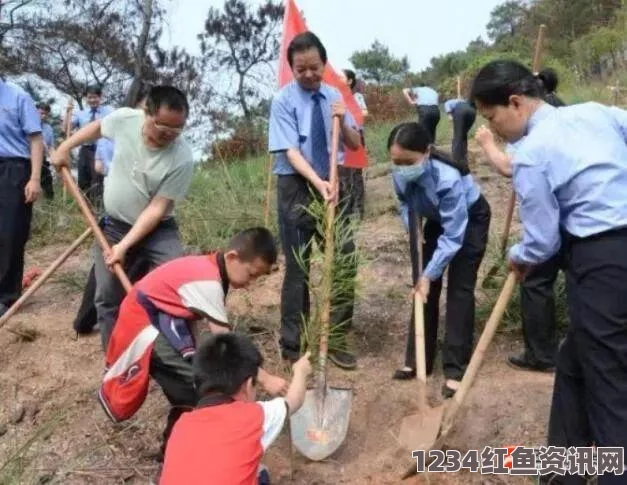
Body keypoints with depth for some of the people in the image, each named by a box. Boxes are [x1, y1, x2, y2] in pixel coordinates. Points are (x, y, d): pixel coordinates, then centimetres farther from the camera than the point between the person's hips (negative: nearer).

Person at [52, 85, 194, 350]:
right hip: (114, 224, 3)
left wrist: (125, 246, -26)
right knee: (108, 295, 4)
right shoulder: (124, 119, -16)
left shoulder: (182, 159, -25)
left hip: (157, 229, -2)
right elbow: (96, 127, 10)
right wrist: (65, 147, 13)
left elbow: (157, 208, -23)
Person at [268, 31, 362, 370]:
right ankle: (292, 346, 21)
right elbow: (291, 152, -18)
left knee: (345, 265, 6)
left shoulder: (334, 96, 6)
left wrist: (343, 122, -13)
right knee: (298, 270, 4)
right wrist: (318, 182, -32)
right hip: (297, 189, -4)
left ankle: (337, 341, 23)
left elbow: (355, 144, 7)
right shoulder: (283, 100, -8)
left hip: (333, 185, 5)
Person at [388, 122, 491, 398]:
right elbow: (405, 203, -2)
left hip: (470, 220, -5)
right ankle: (418, 359, 14)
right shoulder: (401, 174, -24)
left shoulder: (448, 178, -41)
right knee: (425, 286, 3)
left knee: (459, 288, -10)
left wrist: (428, 274, -34)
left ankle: (456, 368, -1)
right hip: (438, 219, 6)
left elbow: (453, 236, -36)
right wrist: (412, 227, -22)